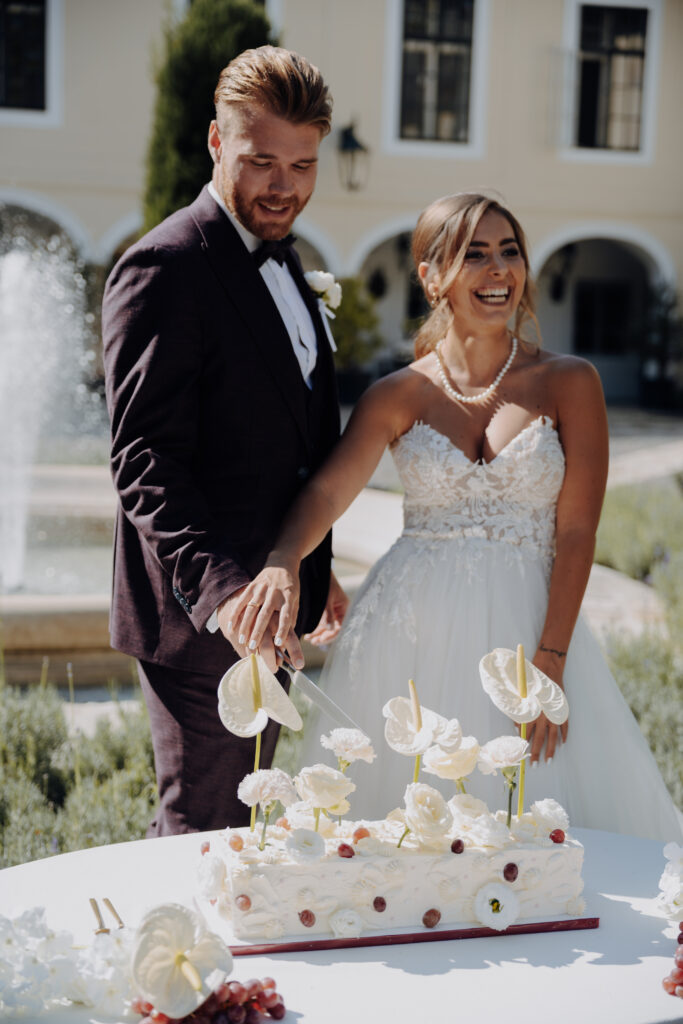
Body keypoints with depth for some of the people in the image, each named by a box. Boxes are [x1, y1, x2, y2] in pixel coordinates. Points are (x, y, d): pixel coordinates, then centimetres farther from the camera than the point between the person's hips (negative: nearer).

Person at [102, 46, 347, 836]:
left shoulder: (280, 260, 13)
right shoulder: (164, 268, -17)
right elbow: (144, 461, -25)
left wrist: (312, 567, 22)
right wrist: (220, 590, -36)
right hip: (199, 620, -9)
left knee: (242, 814, 20)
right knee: (201, 827, 2)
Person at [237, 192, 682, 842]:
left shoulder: (569, 383, 2)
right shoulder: (398, 395, 5)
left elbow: (576, 532, -2)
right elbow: (327, 491, -9)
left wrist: (550, 662, -9)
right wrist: (283, 563, -30)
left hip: (523, 627, 0)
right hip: (409, 634, 1)